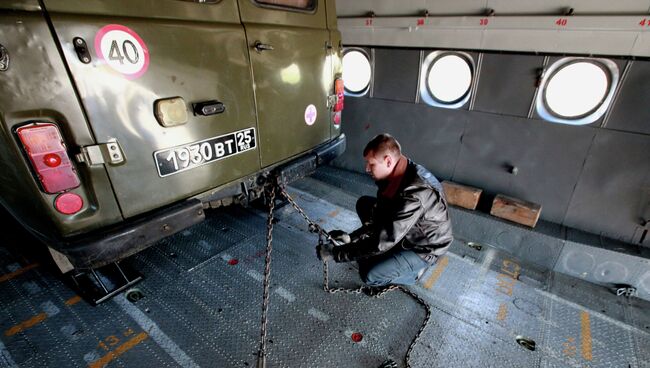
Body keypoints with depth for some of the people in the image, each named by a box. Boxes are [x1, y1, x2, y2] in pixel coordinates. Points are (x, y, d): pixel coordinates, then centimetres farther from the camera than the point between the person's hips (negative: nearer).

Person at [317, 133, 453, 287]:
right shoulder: (394, 175, -11)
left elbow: (381, 243, -35)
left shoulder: (414, 196, -38)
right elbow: (380, 214, -1)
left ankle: (413, 271, 9)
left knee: (369, 275, -18)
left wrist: (335, 253, -27)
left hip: (424, 247, -8)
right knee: (364, 204, 4)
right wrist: (351, 237, -12)